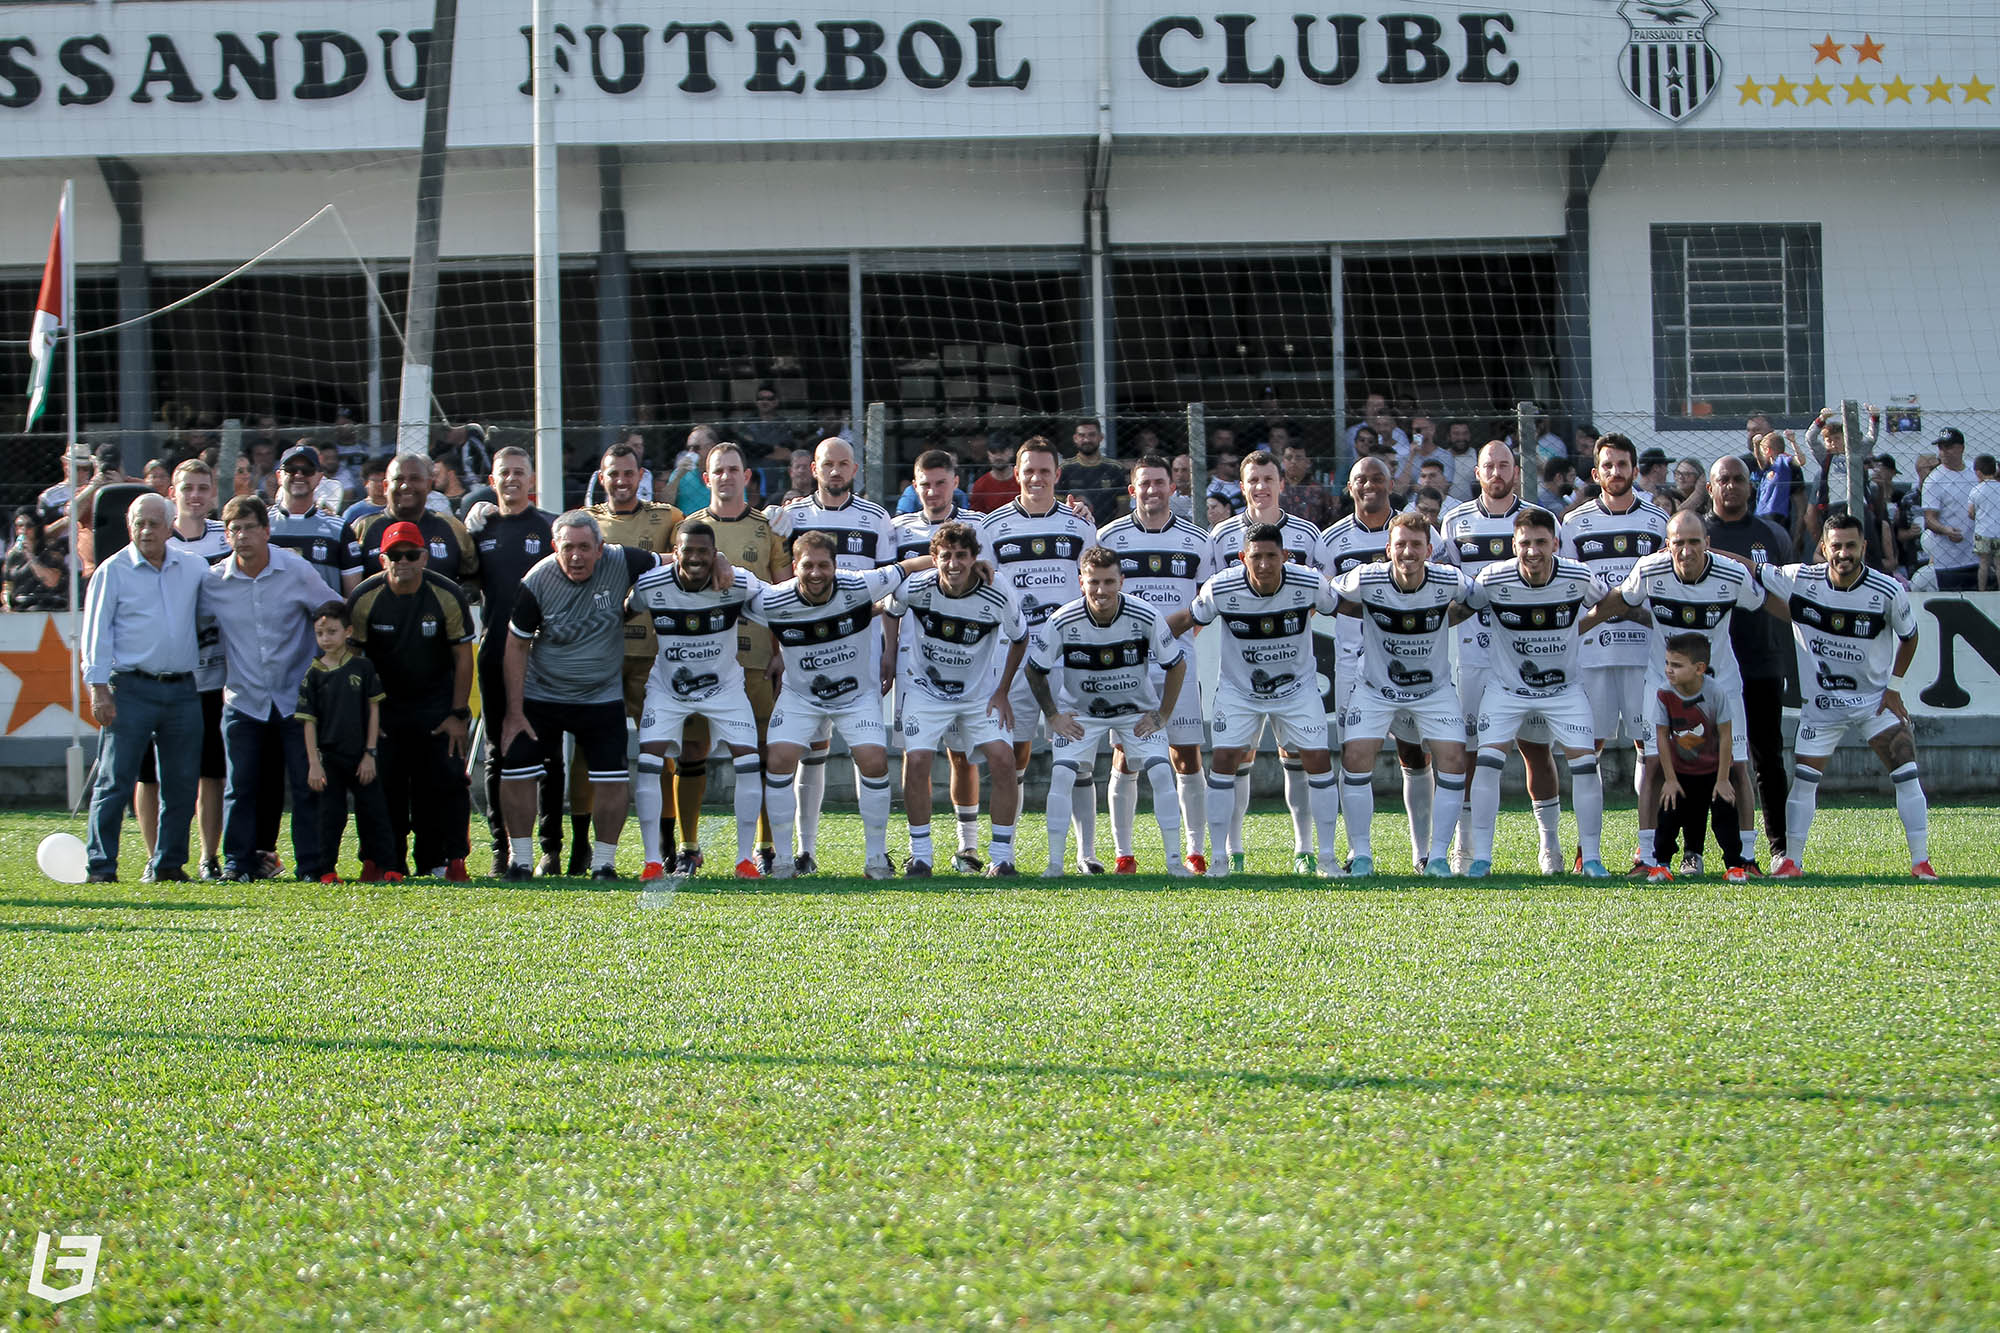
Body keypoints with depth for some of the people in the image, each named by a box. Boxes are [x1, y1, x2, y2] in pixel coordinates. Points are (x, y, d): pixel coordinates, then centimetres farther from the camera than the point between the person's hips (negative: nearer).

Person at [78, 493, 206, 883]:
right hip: (131, 689, -4)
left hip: (182, 690, 4)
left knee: (181, 784, 5)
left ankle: (168, 863, 14)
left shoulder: (194, 569, 11)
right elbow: (96, 633, -1)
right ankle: (101, 866, -3)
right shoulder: (113, 571, 1)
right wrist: (99, 688, -9)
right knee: (115, 781, -6)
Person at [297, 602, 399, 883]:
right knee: (331, 813, 1)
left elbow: (374, 710, 1)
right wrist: (314, 763, -7)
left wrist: (370, 753, -3)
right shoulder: (314, 674, -1)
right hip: (329, 756, 0)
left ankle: (387, 865, 10)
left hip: (360, 755, 0)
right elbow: (308, 720, -1)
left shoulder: (362, 667, 0)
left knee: (373, 809, 4)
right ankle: (327, 869, 8)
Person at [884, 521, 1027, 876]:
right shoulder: (915, 589, -19)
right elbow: (887, 609, 5)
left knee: (1002, 759, -16)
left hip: (979, 693, 0)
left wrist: (1002, 692, 0)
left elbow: (1020, 639, 1)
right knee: (916, 761, -17)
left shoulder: (996, 600, -19)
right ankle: (920, 855, -3)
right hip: (924, 688, 0)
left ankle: (1001, 856, -5)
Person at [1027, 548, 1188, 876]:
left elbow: (1177, 665, -6)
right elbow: (1035, 669, -4)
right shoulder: (1063, 621, -22)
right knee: (1062, 774, -17)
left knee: (1161, 772, -15)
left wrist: (1162, 715, -7)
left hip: (1137, 711, 0)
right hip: (1079, 711, 0)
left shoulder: (1146, 618, -22)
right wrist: (1053, 716, -6)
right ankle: (1054, 862, -9)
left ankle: (1173, 860, -5)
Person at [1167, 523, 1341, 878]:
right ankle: (1220, 857, -1)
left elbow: (1340, 606, 2)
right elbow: (1187, 618, -2)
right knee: (1223, 760, -12)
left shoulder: (1309, 583, -20)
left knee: (1317, 760, -8)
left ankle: (1325, 856, 4)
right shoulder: (1221, 589, -21)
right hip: (1238, 689, 0)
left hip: (1297, 687, 0)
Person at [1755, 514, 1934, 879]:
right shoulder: (1801, 580, -14)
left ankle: (1921, 861, -5)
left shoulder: (1888, 592, -15)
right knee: (1803, 778, -2)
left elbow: (1909, 637, 2)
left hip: (1876, 698, -1)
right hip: (1822, 700, 1)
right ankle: (1791, 860, 12)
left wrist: (1894, 686, -1)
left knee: (1906, 773, -11)